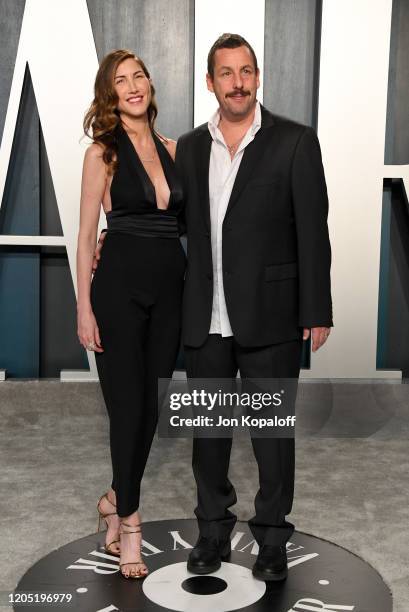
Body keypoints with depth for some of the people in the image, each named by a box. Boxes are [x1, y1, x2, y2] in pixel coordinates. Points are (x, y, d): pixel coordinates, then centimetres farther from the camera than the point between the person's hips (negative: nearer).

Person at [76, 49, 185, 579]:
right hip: (120, 286, -5)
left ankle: (116, 498, 34)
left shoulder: (172, 149, 10)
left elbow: (184, 218, 13)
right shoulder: (103, 153, -3)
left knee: (152, 407, 12)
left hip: (170, 286, 5)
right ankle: (129, 522, 18)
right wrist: (84, 308, -9)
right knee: (128, 407, 1)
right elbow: (86, 236, -4)